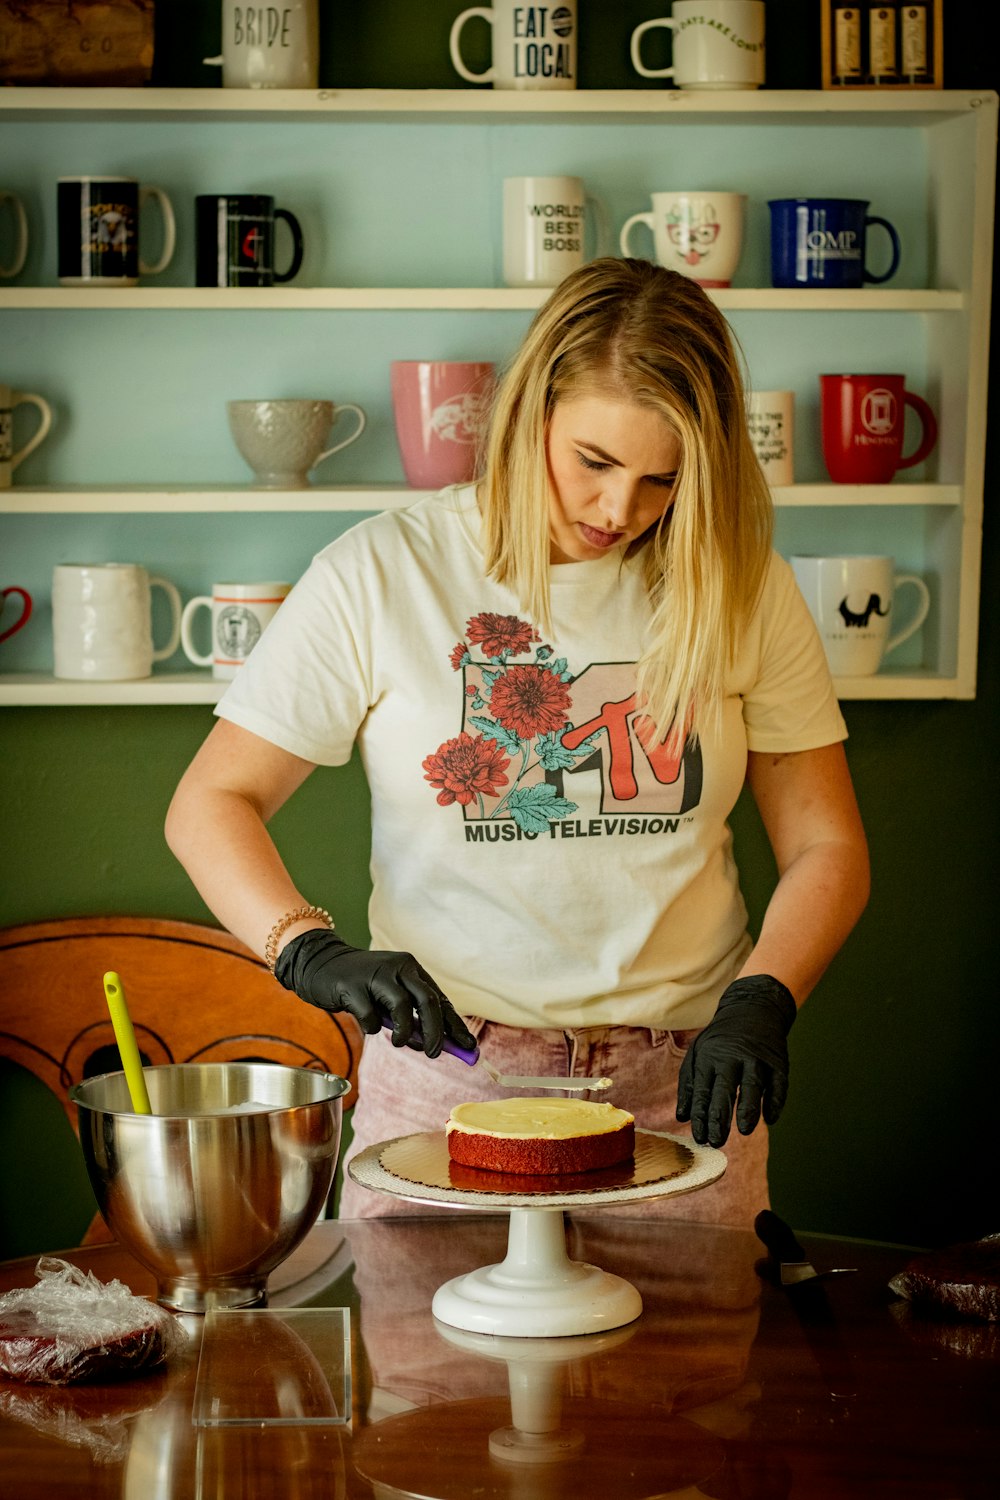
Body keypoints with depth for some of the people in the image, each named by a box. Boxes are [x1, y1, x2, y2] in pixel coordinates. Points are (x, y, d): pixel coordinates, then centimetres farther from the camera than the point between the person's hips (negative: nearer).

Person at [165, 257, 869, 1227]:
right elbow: (209, 805, -2)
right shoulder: (382, 573, -5)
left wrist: (760, 1002, -12)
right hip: (444, 1077, -1)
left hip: (677, 1085, 2)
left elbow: (824, 846, 6)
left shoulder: (740, 590, 1)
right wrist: (311, 951, -19)